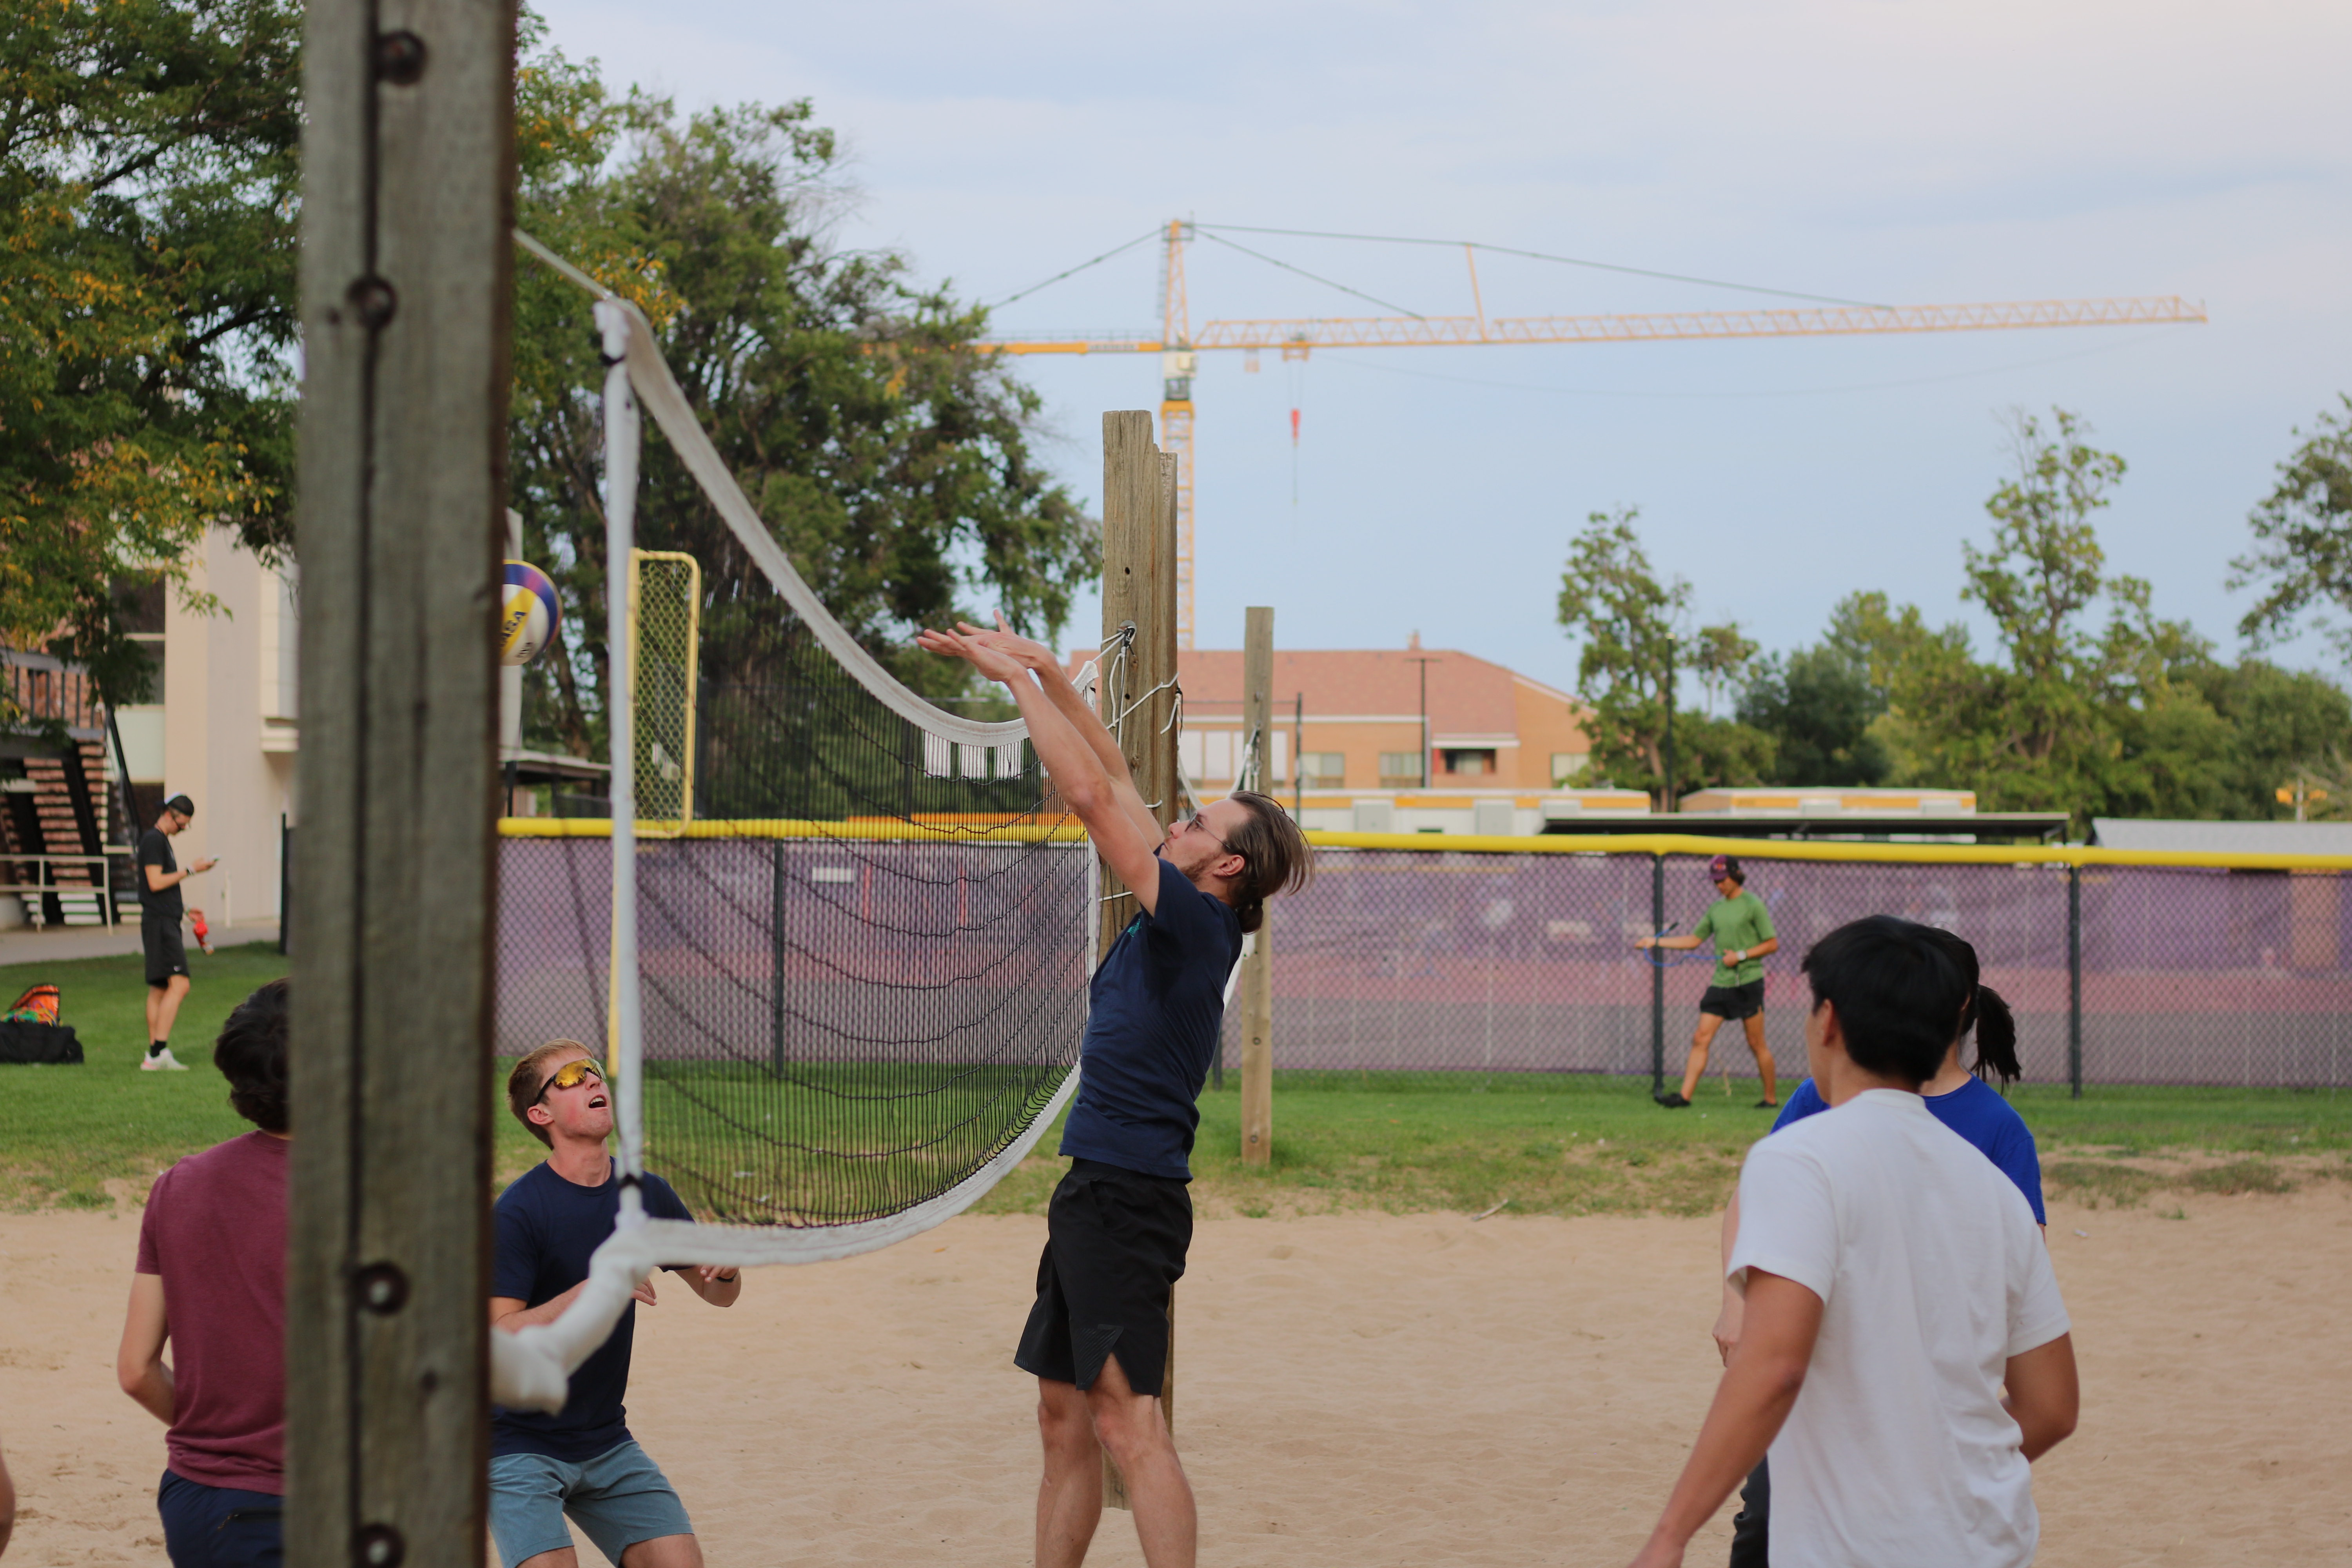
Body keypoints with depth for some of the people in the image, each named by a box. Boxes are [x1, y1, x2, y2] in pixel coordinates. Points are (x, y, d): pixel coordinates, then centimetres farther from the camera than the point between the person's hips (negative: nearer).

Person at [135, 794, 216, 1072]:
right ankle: (159, 1051, -22)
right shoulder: (153, 840, -10)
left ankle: (154, 1055, 11)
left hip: (167, 922, 11)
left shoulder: (163, 841, 21)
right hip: (159, 923, -11)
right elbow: (156, 882, -17)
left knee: (159, 990, 10)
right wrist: (190, 871, -13)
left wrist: (185, 909, 25)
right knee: (179, 984, -18)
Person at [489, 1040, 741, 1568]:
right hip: (519, 1448, -6)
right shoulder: (518, 1211, -16)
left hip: (608, 1445, 6)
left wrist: (725, 1269, -11)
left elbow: (718, 1294, 12)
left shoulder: (646, 1194, 2)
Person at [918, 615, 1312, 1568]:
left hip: (1129, 1197, -10)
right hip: (1094, 1193, 10)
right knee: (1064, 1416, 12)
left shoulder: (1197, 923, -13)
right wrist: (1044, 673, 15)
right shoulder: (1176, 921, 11)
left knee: (1126, 1419, -13)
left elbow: (1092, 795, -16)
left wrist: (1017, 679, -10)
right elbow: (1115, 786, 17)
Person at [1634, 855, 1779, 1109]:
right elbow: (1694, 940, 19)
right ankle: (1685, 1095, -5)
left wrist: (1741, 956, -14)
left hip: (1748, 982, -6)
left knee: (1757, 1043, 0)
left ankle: (1771, 1097, 12)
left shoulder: (1753, 905, -5)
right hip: (1720, 983, 6)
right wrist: (1656, 942, 13)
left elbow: (1772, 944, -6)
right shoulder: (1716, 908, 14)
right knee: (1701, 1038, -2)